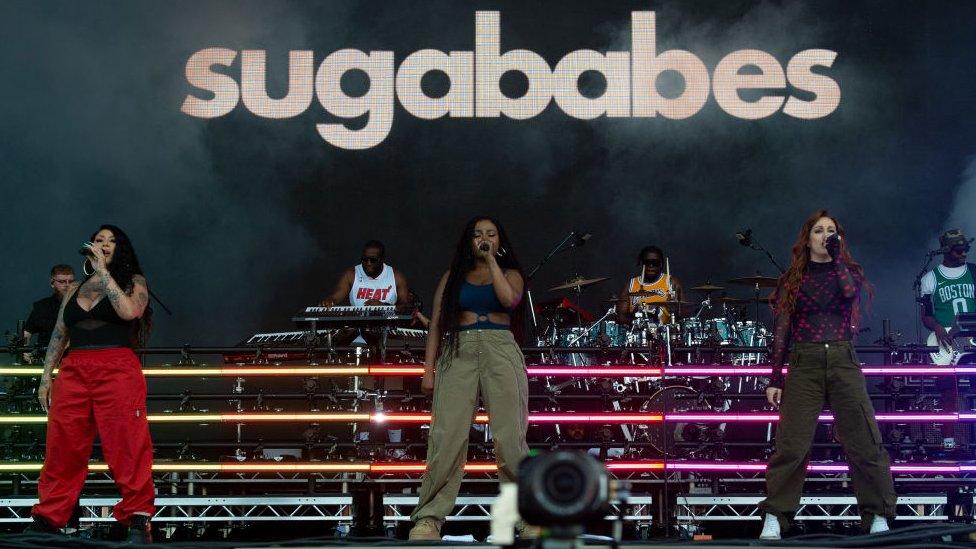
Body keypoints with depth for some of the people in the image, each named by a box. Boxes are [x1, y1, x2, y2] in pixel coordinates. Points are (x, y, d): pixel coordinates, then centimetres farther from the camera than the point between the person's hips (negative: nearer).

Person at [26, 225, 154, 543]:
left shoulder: (133, 283, 10)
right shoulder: (75, 291, 22)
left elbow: (128, 311, -13)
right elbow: (58, 336, 22)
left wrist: (103, 271, -8)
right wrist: (46, 376, 12)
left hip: (117, 370, -4)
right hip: (73, 371, 4)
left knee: (126, 445, -10)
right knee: (62, 447, 0)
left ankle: (138, 522, -10)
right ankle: (47, 520, 5)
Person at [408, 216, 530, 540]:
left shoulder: (510, 273, 16)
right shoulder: (453, 277, 19)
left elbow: (509, 298, -8)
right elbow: (436, 325, 13)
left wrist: (492, 261, 0)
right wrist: (429, 368, 3)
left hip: (501, 351, -1)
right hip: (458, 353, 1)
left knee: (509, 438, -9)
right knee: (446, 436, -11)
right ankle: (429, 518, -10)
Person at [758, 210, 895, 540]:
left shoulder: (848, 271, 13)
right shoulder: (793, 280, 10)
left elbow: (850, 291, -13)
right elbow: (782, 330, 7)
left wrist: (837, 254, -4)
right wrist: (775, 379, 2)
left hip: (843, 363, 1)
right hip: (804, 364, -1)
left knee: (865, 443, -4)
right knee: (791, 444, -8)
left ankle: (878, 516, 4)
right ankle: (774, 517, -1)